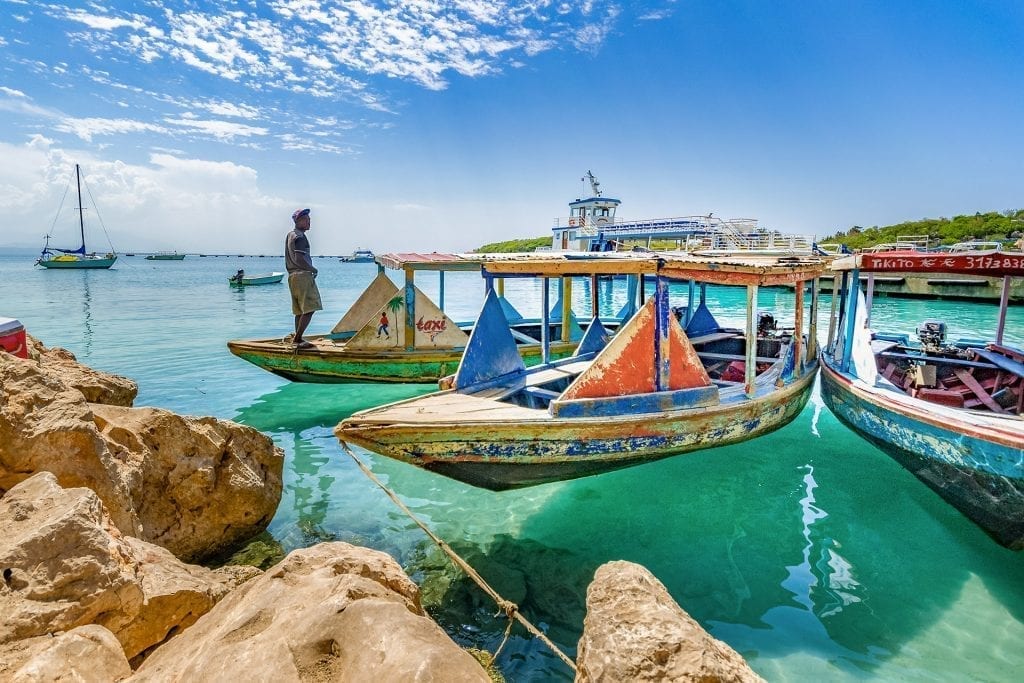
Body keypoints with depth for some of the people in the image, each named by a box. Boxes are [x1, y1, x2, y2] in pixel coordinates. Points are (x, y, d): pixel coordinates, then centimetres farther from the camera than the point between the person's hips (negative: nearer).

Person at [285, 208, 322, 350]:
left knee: (300, 311, 13)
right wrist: (313, 269, -10)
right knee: (309, 309, -11)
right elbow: (299, 259, -22)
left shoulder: (290, 235, 19)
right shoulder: (300, 237, -12)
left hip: (292, 276, 10)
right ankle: (297, 338, -13)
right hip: (303, 275, -10)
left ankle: (298, 339, 15)